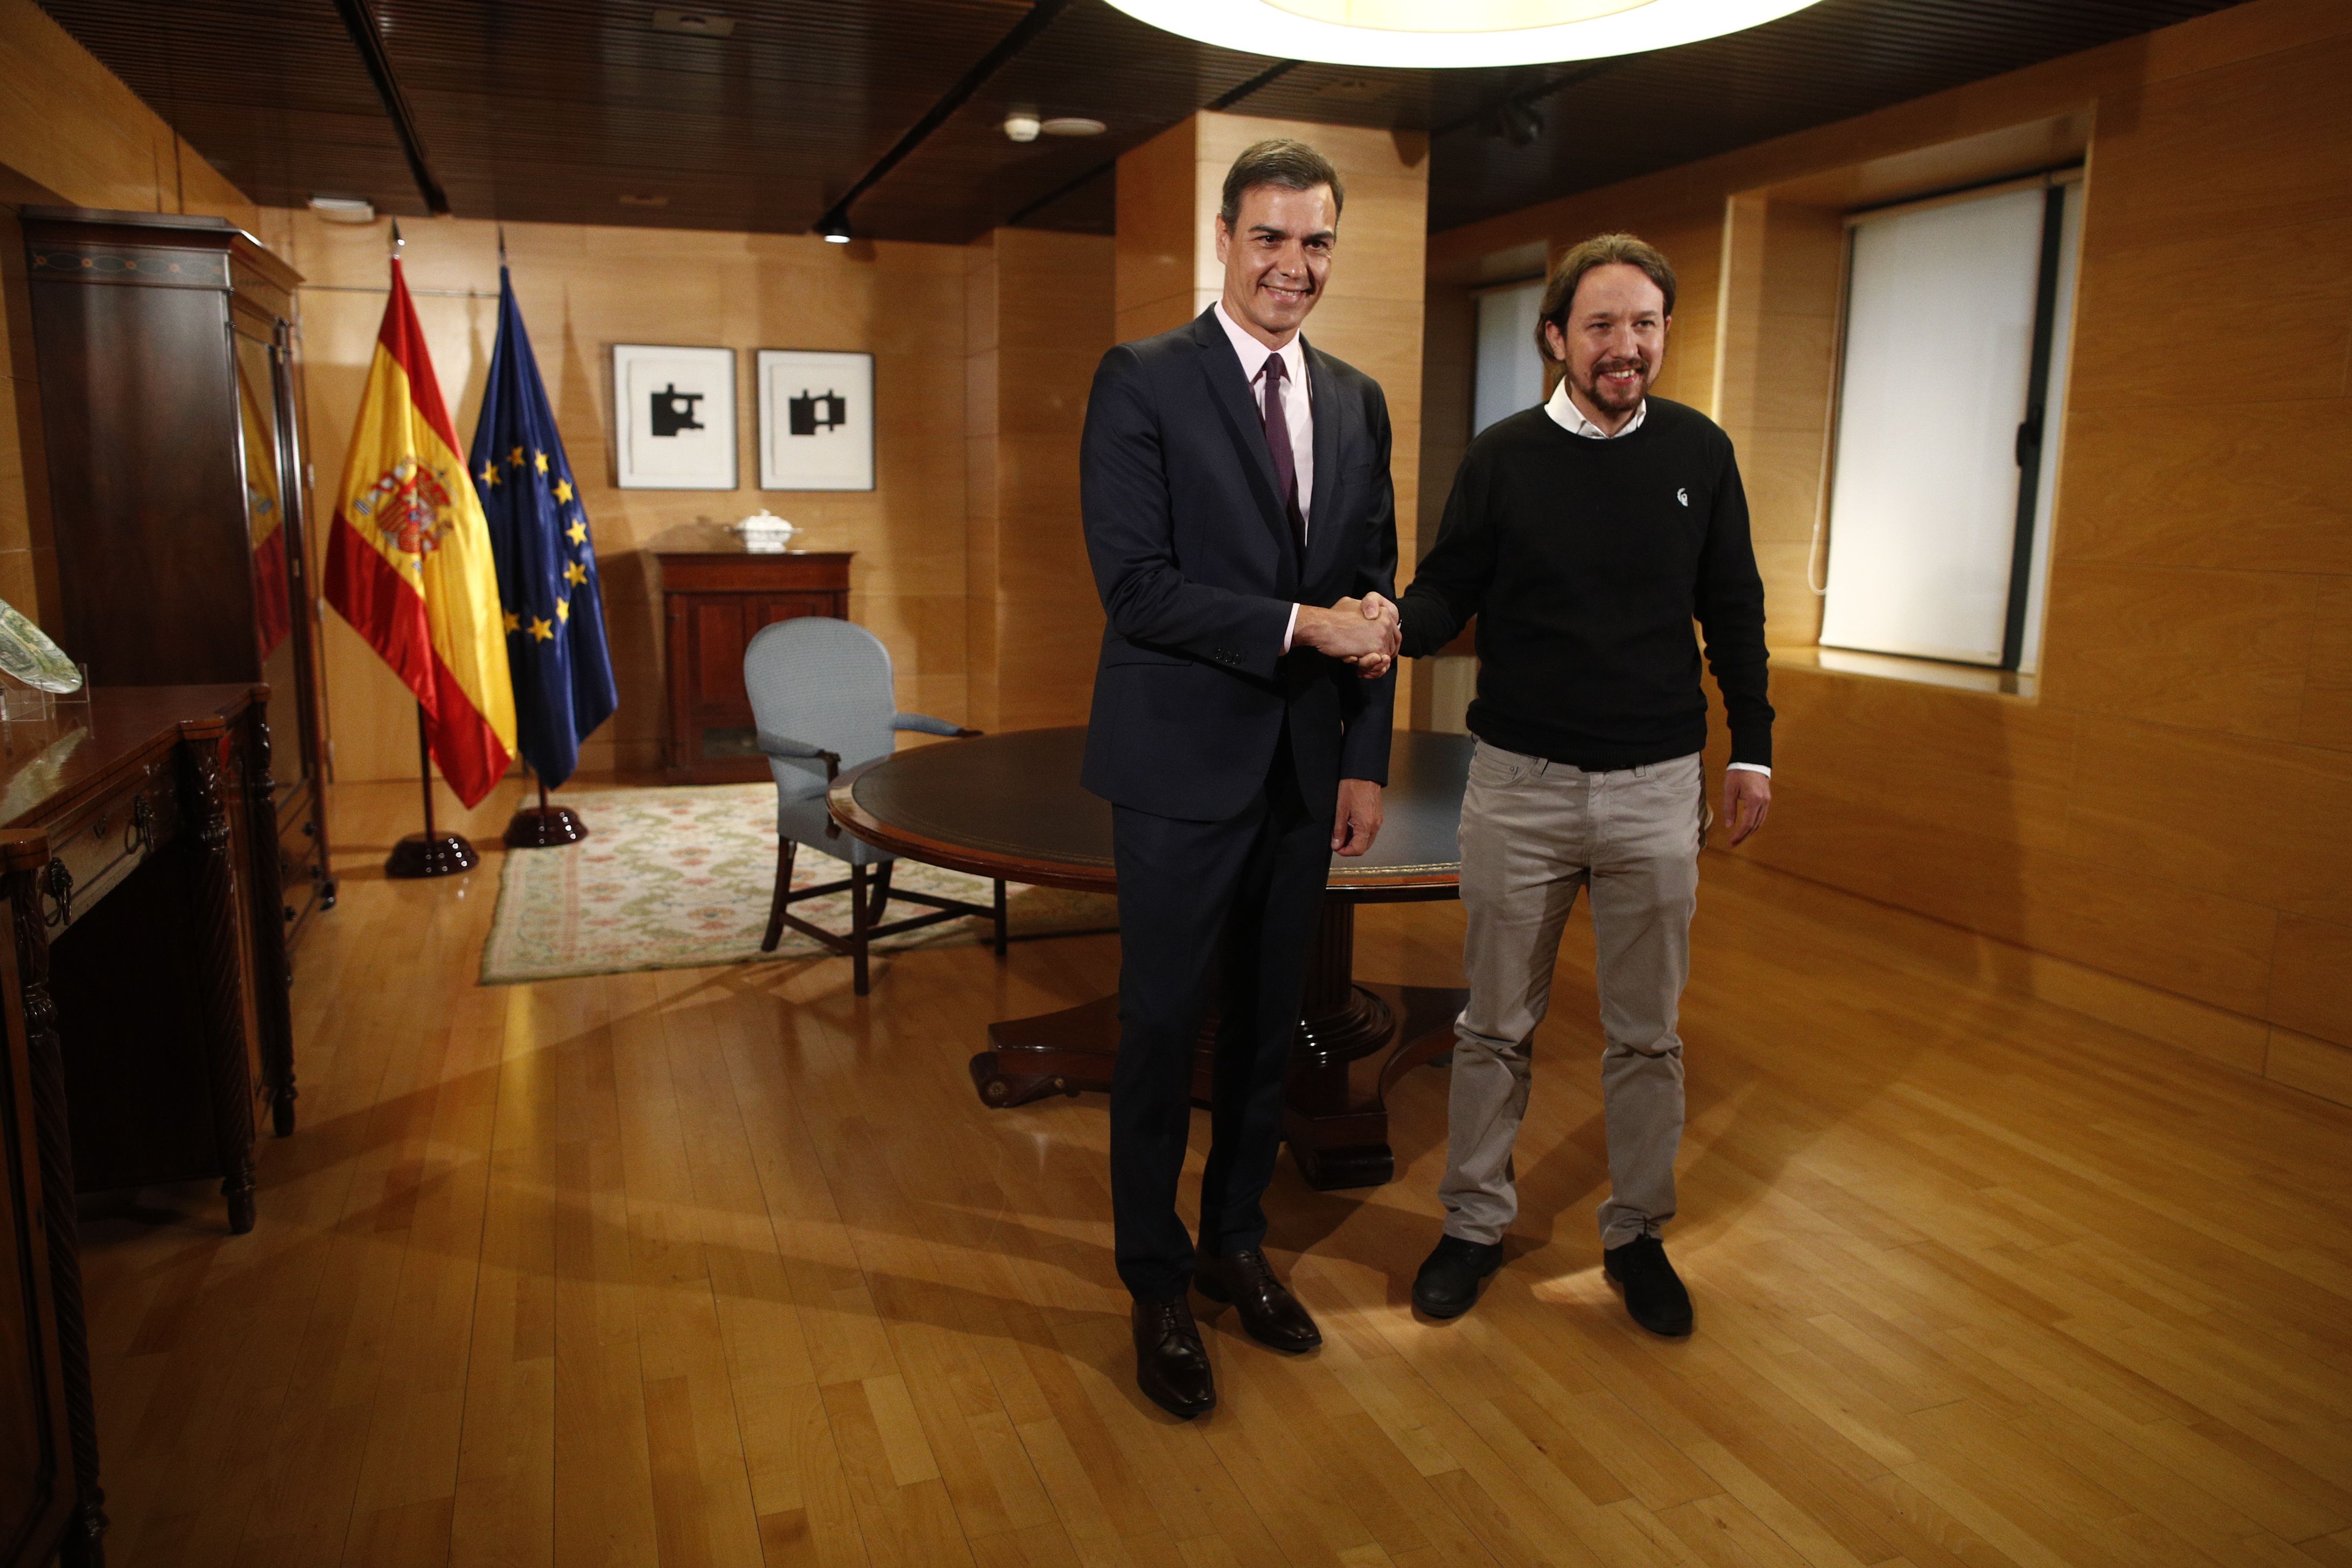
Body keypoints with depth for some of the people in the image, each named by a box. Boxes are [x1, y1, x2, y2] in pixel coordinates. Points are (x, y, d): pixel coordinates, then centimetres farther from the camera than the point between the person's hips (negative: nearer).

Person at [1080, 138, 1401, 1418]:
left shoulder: (1356, 402, 11)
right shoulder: (1142, 382, -6)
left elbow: (1371, 592, 12)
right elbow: (1133, 582, -15)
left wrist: (1367, 762, 7)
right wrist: (1299, 625, -20)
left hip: (1306, 768, 5)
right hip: (1185, 763, -5)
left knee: (1267, 1025, 15)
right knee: (1162, 1032, 5)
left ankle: (1235, 1243, 35)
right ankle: (1156, 1288, 24)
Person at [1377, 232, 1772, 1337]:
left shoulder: (1699, 453, 3)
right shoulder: (1502, 457, -2)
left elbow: (1733, 612, 9)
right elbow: (1449, 593, -1)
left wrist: (1751, 747, 8)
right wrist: (1396, 624, -24)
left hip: (1656, 788, 1)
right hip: (1521, 784, -1)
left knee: (1646, 1032, 11)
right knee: (1497, 1024, 9)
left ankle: (1636, 1232, 29)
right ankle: (1476, 1221, 26)